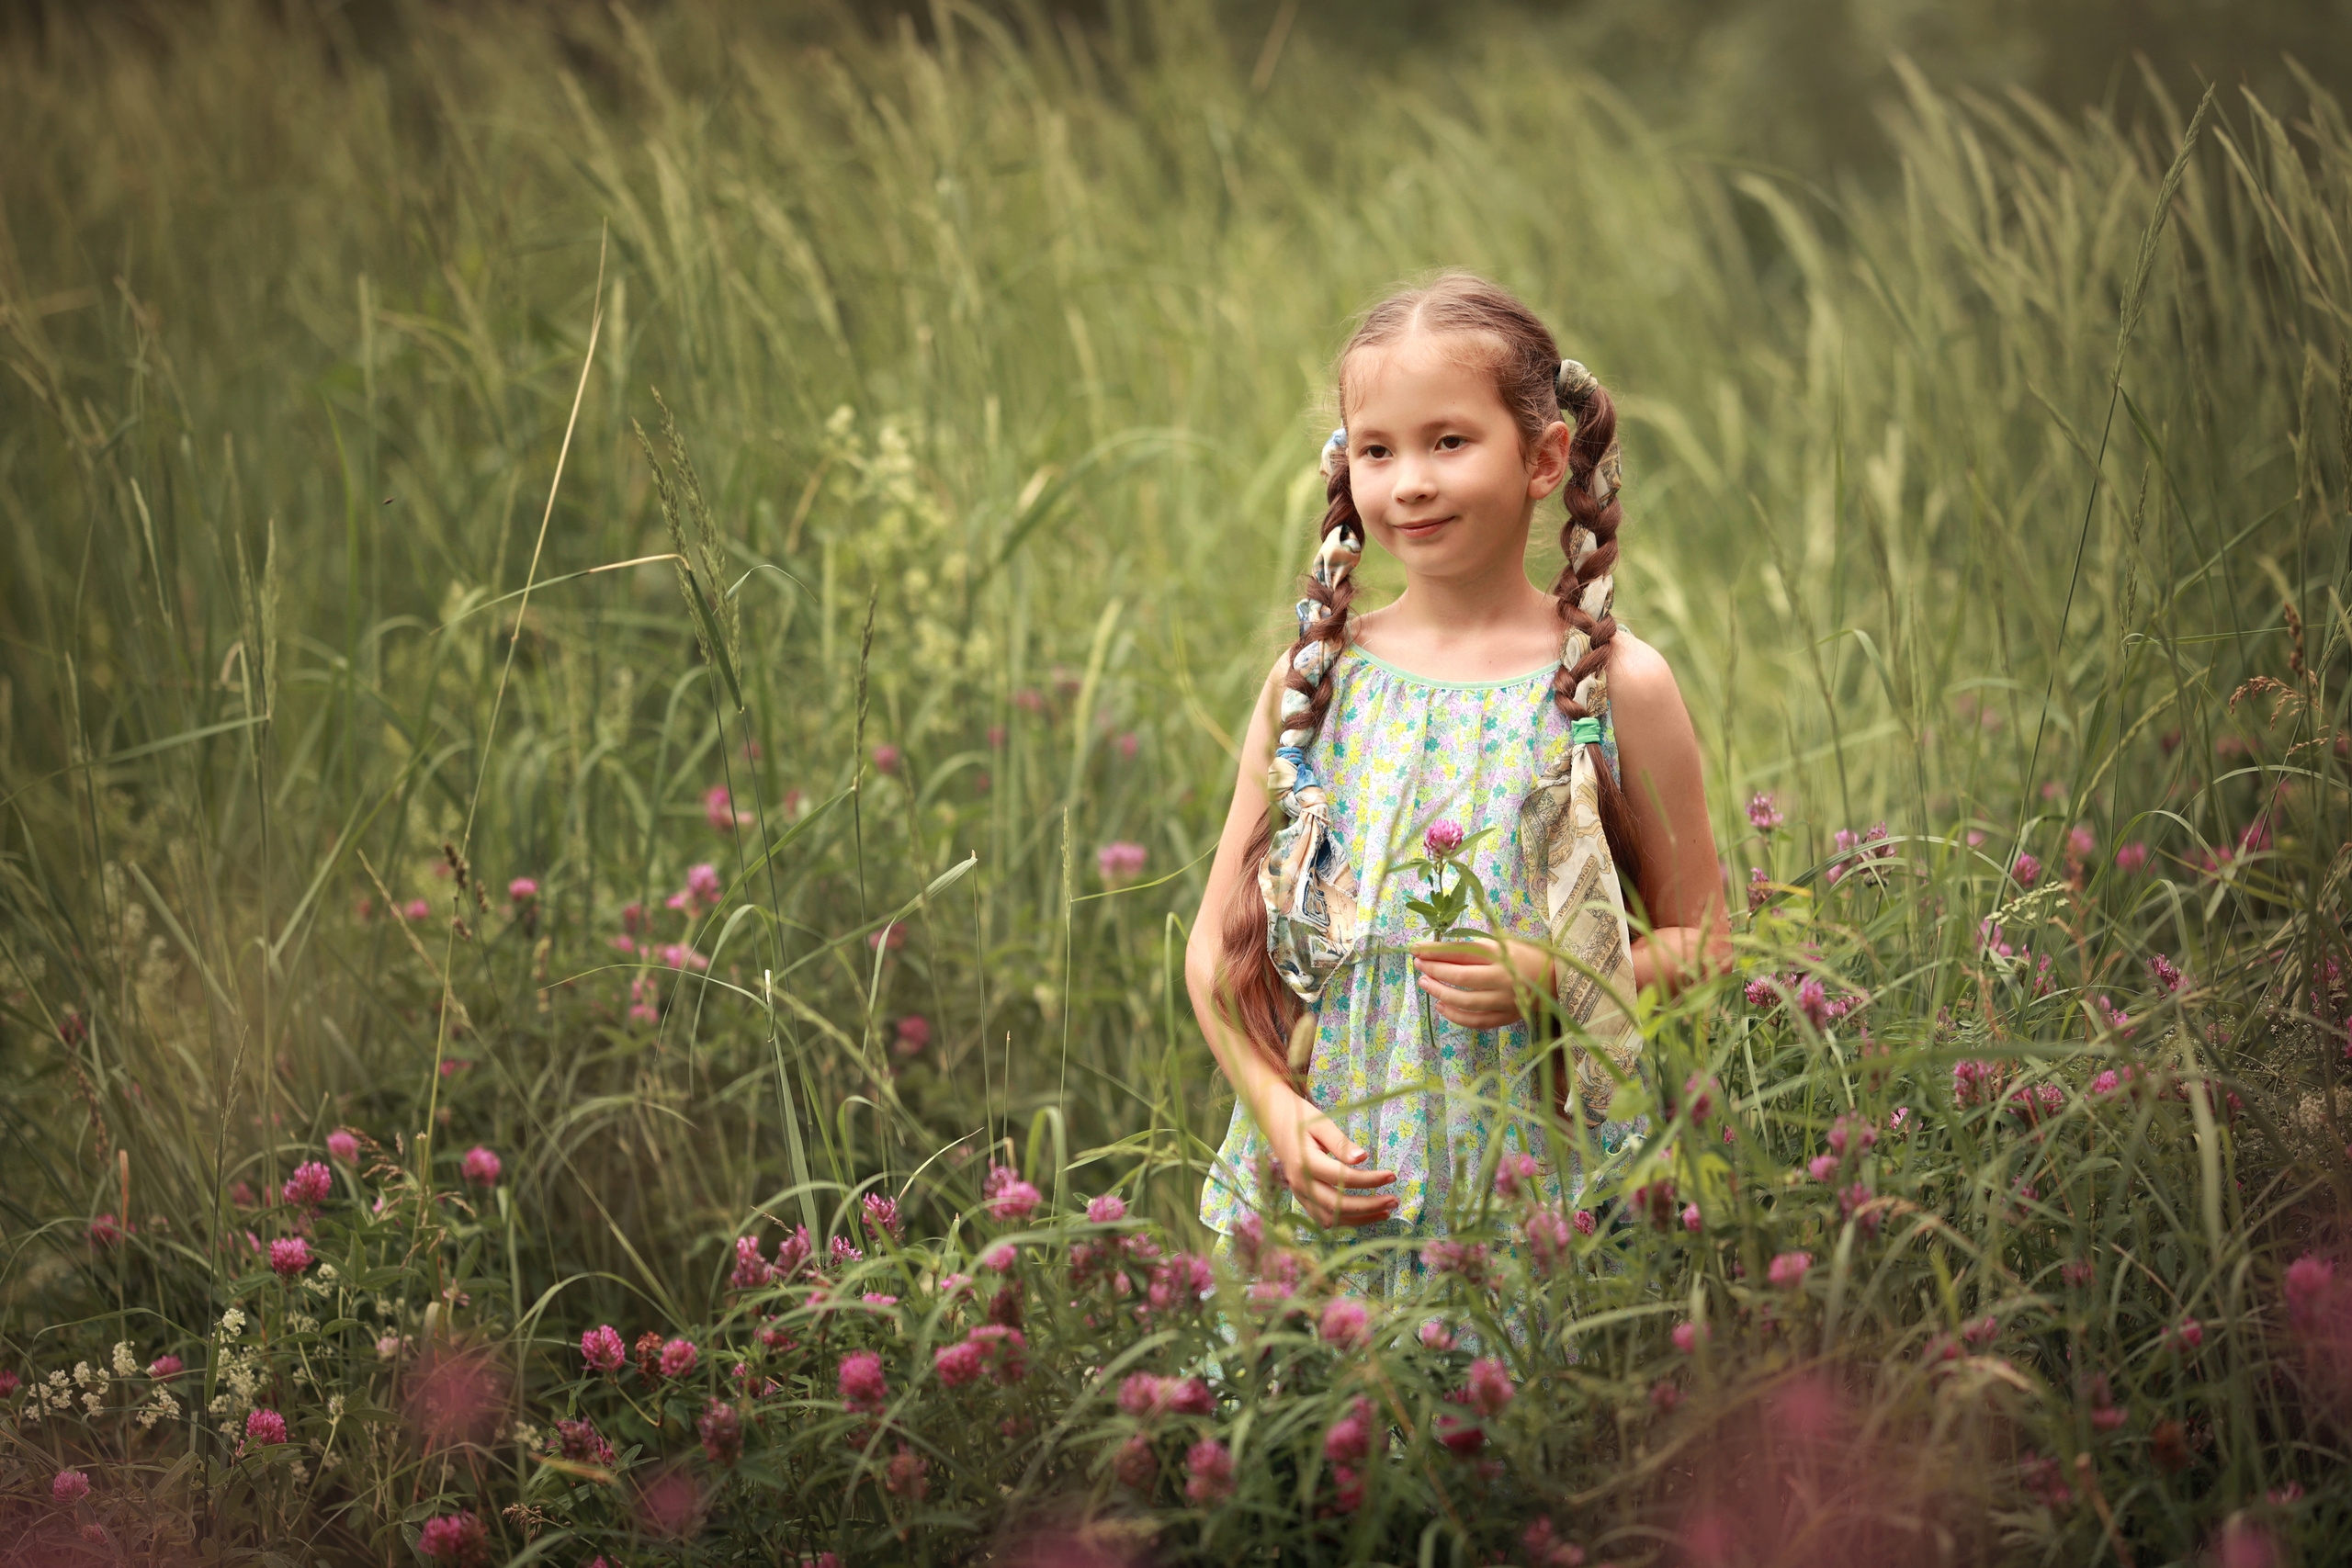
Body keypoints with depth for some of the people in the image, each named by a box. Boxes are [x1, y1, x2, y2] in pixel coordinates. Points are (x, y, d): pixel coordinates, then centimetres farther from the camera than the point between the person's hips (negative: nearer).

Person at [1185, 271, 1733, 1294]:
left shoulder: (1614, 684, -2)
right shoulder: (1314, 679, 5)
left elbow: (1700, 946, 4)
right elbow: (1217, 946, 8)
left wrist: (1550, 978, -14)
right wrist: (1278, 1110, -7)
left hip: (1532, 1174, -2)